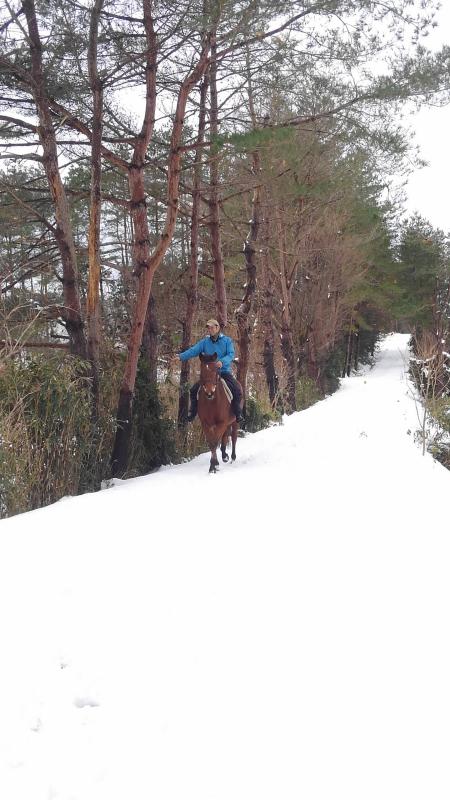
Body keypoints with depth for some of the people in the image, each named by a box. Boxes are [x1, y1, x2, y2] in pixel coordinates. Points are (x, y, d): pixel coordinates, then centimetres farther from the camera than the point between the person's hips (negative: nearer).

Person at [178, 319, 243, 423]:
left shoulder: (227, 340, 1)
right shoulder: (205, 342, 6)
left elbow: (231, 354, -10)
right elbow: (193, 351, -3)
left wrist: (222, 362, -30)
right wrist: (181, 356, -18)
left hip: (224, 372, -2)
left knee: (237, 391, -21)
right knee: (194, 390, -10)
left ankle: (237, 413, -4)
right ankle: (192, 412, 6)